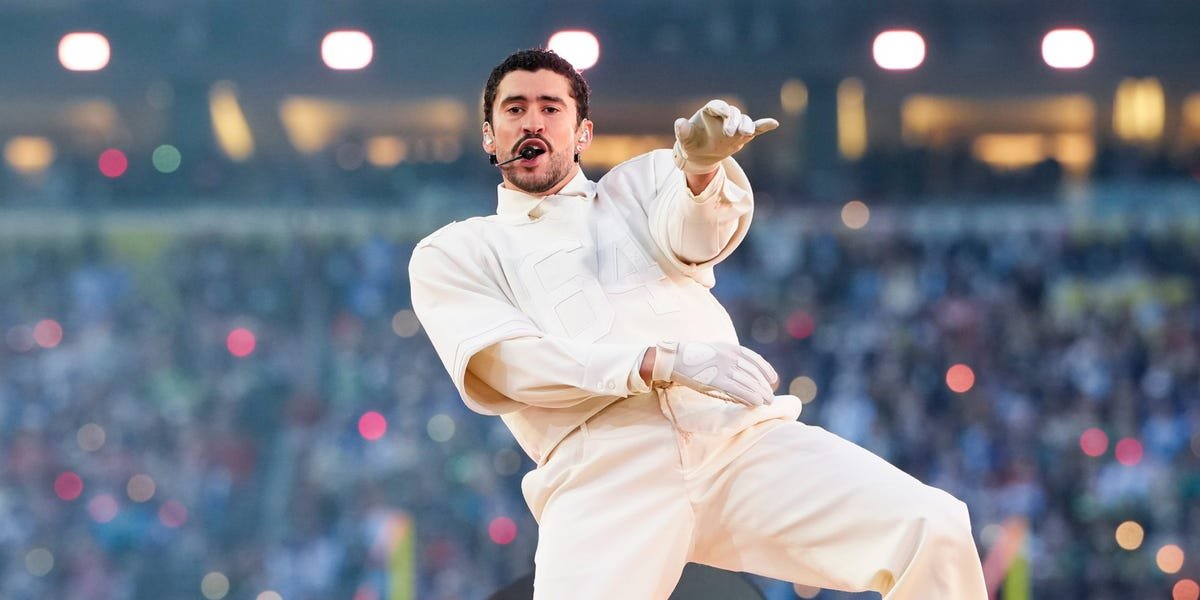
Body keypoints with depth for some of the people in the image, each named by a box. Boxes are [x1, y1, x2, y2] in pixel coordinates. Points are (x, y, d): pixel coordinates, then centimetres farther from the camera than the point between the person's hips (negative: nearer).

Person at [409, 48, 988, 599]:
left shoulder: (642, 181, 26)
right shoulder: (451, 254, 19)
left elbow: (696, 236, 2)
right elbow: (509, 362, 0)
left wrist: (703, 168, -24)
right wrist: (662, 362, -15)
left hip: (743, 435, 2)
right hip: (604, 472, -2)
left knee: (932, 531, -20)